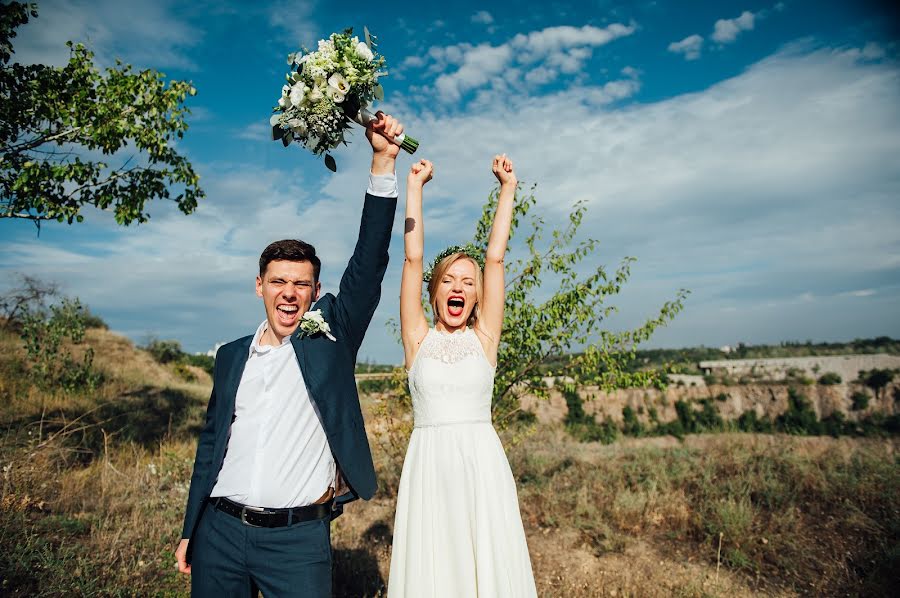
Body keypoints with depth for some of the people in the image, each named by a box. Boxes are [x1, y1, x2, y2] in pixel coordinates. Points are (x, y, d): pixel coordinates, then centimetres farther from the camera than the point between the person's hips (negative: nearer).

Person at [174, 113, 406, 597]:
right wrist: (190, 531, 14)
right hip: (220, 533, 4)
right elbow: (212, 442, 13)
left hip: (298, 539, -3)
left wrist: (383, 161, -16)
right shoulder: (232, 357, 9)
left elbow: (369, 262, -11)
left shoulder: (330, 336, -1)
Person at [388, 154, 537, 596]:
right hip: (428, 464, 0)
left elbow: (495, 258, 2)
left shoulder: (483, 338, 4)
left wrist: (508, 188, 3)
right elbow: (413, 258, 0)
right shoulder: (418, 339, 4)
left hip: (481, 461, 0)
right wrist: (414, 187, 1)